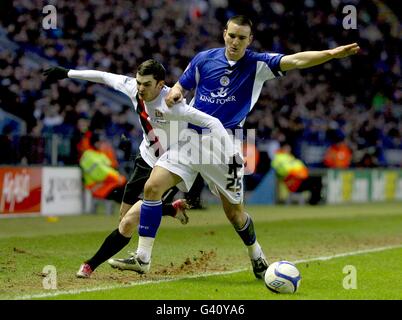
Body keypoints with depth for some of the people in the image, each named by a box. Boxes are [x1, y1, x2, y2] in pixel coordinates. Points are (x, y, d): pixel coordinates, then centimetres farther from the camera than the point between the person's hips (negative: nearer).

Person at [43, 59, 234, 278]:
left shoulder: (171, 104, -32)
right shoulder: (133, 88, -13)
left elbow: (212, 122, -36)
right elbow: (104, 77, 4)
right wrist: (67, 73, 12)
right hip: (146, 160, 7)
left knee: (128, 223, -13)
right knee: (125, 214, 18)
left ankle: (91, 266, 5)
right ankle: (174, 209, 42)